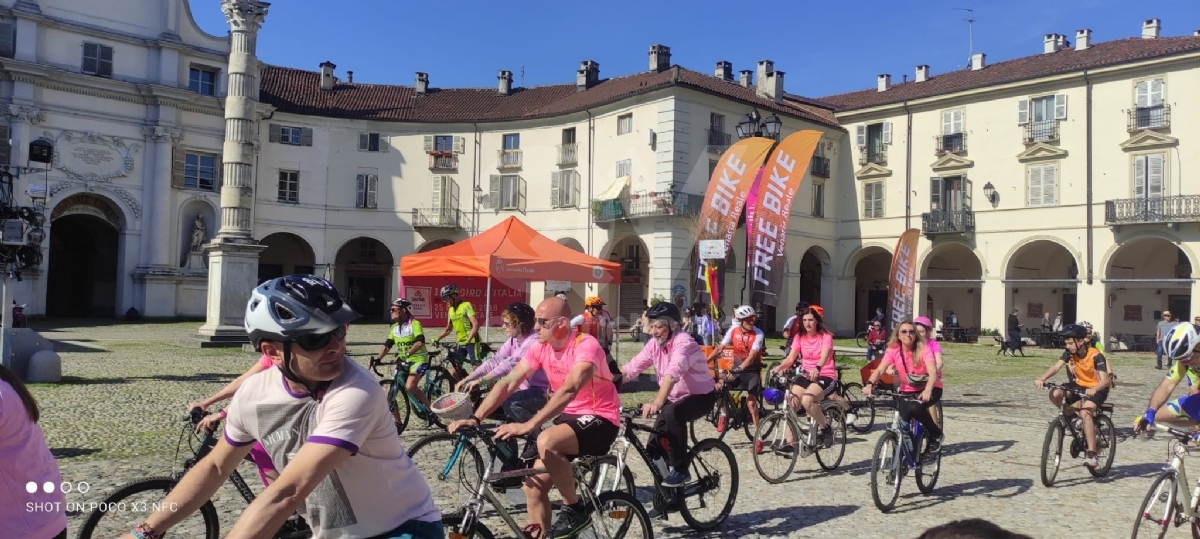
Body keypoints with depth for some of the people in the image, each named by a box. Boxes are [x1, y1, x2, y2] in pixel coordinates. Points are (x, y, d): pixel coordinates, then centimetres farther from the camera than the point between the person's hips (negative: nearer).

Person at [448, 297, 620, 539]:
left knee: (546, 441, -33)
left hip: (600, 419, -7)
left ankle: (575, 509, -12)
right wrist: (475, 418, -18)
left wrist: (528, 425, -46)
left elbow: (570, 389, -38)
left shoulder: (586, 345, -24)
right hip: (569, 416, 7)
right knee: (534, 485, -1)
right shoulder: (540, 348, -2)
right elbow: (508, 383, -6)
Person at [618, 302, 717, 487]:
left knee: (673, 413, -37)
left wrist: (657, 403, -60)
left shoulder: (684, 342, -28)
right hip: (676, 398, 7)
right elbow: (630, 369, -14)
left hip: (701, 396, -7)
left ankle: (680, 470, -22)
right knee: (655, 448, -1)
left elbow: (673, 374, -45)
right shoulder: (654, 344, -6)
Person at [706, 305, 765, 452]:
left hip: (752, 370, -4)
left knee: (751, 402, -15)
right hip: (737, 368, 4)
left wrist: (739, 369, -41)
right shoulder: (733, 330, -7)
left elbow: (752, 356, -26)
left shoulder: (758, 334, -18)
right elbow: (720, 348, -6)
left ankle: (758, 438, -7)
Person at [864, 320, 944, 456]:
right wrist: (870, 384, -43)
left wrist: (928, 390, -52)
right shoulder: (893, 350, -12)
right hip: (907, 391, 3)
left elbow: (933, 372, -32)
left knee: (915, 408, -32)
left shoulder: (924, 349, -19)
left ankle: (936, 434, -5)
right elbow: (880, 370, -22)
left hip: (930, 389, -3)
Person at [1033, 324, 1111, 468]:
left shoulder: (1096, 355, -23)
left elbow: (1105, 380, -31)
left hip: (1097, 389, -6)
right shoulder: (1070, 353, -9)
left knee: (1085, 413, -31)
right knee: (1054, 394, -22)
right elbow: (1056, 366, -23)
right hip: (1079, 384, 6)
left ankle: (1092, 455, -28)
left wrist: (1093, 390, -52)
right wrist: (1042, 379, -41)